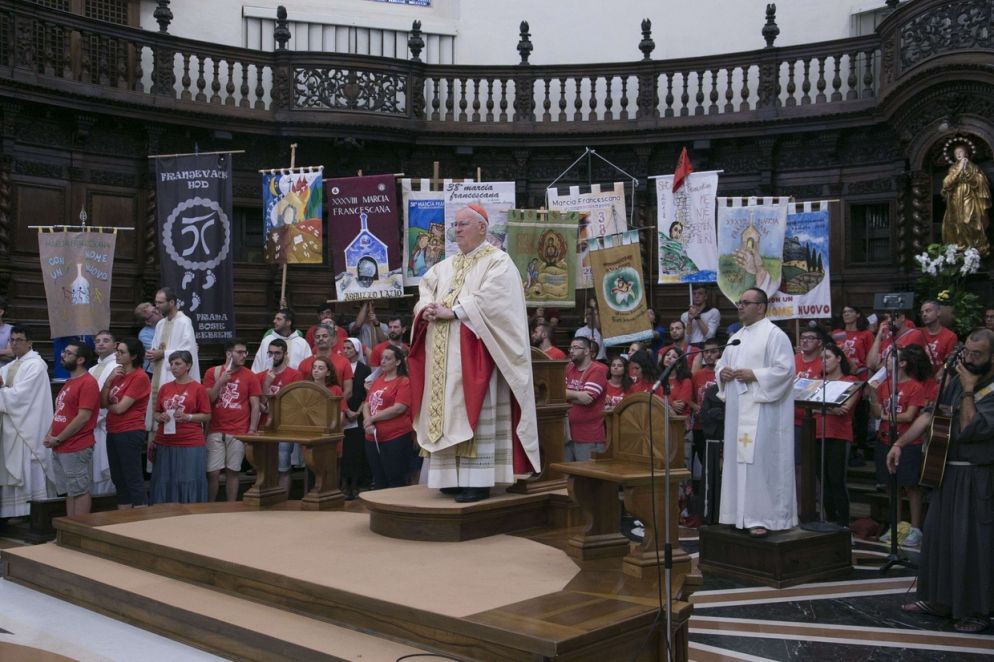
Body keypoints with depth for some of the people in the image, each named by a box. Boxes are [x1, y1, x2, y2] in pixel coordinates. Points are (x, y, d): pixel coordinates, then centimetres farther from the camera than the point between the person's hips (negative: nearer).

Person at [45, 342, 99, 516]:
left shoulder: (87, 383, -14)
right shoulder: (69, 383, 17)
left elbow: (83, 417, -19)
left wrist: (57, 439, -13)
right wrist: (49, 435, 5)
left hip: (77, 449, -10)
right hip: (60, 449, 10)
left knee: (80, 491, -2)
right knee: (69, 492, 13)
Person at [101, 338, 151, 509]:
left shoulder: (140, 377, -13)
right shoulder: (117, 374, 12)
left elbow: (120, 408, -15)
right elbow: (102, 403, 6)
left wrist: (107, 405, 5)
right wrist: (109, 380, -6)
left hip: (130, 433, -9)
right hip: (113, 432, 9)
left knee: (134, 480, -6)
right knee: (119, 480, 13)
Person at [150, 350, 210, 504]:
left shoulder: (198, 388, -2)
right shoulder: (165, 388, 10)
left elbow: (207, 416, -1)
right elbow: (156, 413, 16)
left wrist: (187, 417, -15)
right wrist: (161, 417, -6)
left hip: (191, 444, -4)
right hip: (165, 443, 4)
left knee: (189, 483, -2)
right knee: (165, 482, 6)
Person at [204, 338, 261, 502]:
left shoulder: (249, 376, 3)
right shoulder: (212, 373, 6)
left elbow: (255, 406, 2)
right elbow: (208, 400, 1)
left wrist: (252, 430, -5)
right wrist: (220, 381, -12)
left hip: (238, 433, 0)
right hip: (216, 432, 0)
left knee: (233, 472, 4)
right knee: (213, 472, -1)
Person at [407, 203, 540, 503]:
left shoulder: (499, 262, 0)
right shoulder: (445, 266, 22)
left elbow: (490, 299, -15)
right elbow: (425, 288, 15)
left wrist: (453, 312, -18)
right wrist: (426, 310, -7)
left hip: (475, 350, -7)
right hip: (444, 355, 7)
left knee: (474, 412, -10)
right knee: (448, 413, 5)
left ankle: (477, 480, -9)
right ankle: (453, 476, 9)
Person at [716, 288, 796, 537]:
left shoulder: (774, 335, -7)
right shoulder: (736, 337, 18)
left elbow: (785, 369, -16)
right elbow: (721, 363, 23)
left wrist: (754, 375, -19)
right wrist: (722, 372, 0)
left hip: (762, 410, -8)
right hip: (737, 409, 8)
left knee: (759, 460, -9)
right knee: (738, 459, 9)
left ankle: (763, 517, -5)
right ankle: (741, 513, 16)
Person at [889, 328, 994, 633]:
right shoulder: (956, 380, 6)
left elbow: (969, 429, -23)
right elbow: (929, 415, 9)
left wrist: (968, 391, -18)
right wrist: (900, 444, 4)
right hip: (946, 470, 7)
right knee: (937, 533, 13)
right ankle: (937, 599, 26)